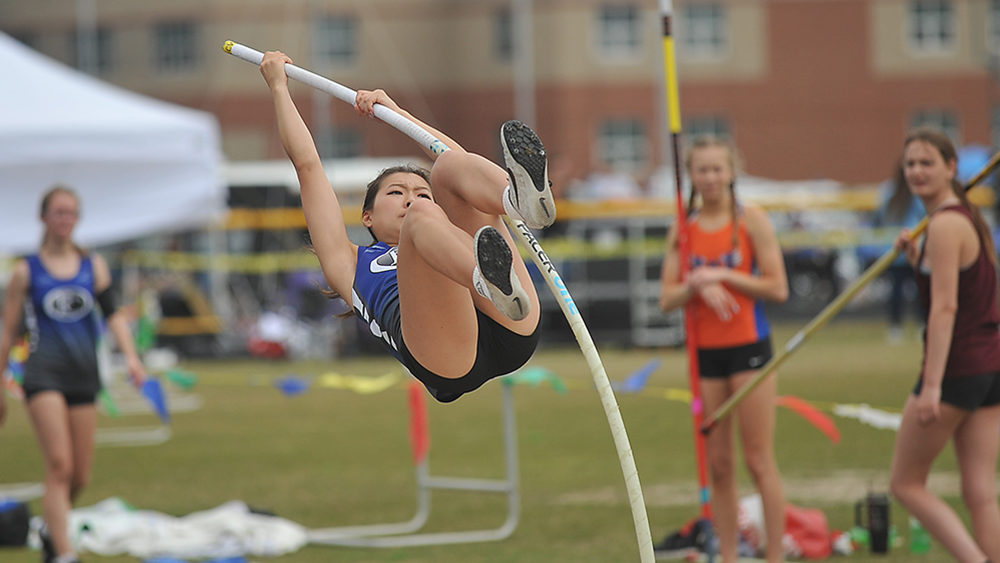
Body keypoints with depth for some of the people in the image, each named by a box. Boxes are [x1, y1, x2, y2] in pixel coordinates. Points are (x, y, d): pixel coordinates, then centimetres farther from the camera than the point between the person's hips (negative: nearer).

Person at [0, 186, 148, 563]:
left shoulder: (93, 266, 12)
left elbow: (112, 312, 4)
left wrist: (130, 355, -13)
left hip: (83, 375, 4)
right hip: (43, 373, -4)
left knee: (80, 475, 5)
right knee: (59, 465, -17)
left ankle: (51, 529, 33)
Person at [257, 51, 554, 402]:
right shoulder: (350, 264, 37)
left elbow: (462, 162, 49)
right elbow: (306, 163, 40)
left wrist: (393, 110, 55)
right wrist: (279, 88, 50)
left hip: (512, 335, 3)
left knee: (448, 169, -2)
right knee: (423, 215, -25)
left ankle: (522, 198, -40)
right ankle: (495, 285, -59)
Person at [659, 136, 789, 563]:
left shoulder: (752, 220, -3)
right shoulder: (683, 229, 8)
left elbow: (778, 288, -8)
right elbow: (668, 299, 4)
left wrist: (723, 275, -14)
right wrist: (699, 285, -15)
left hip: (749, 346, -4)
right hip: (705, 351, 4)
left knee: (759, 460, -5)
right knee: (717, 465, 5)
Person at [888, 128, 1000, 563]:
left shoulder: (945, 225, -14)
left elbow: (945, 307, -20)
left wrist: (932, 384, -24)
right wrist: (916, 257, 12)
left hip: (958, 368, -9)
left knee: (906, 483, 2)